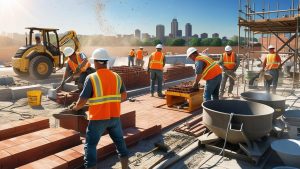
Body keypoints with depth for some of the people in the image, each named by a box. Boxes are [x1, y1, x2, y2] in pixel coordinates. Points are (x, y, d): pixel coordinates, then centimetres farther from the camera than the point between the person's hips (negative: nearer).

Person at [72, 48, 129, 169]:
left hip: (98, 119, -4)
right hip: (114, 117, 5)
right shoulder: (116, 76, 2)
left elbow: (82, 101, -10)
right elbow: (124, 96, 9)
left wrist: (76, 107, 11)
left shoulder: (91, 78, -12)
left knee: (90, 146, 10)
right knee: (120, 142, 21)